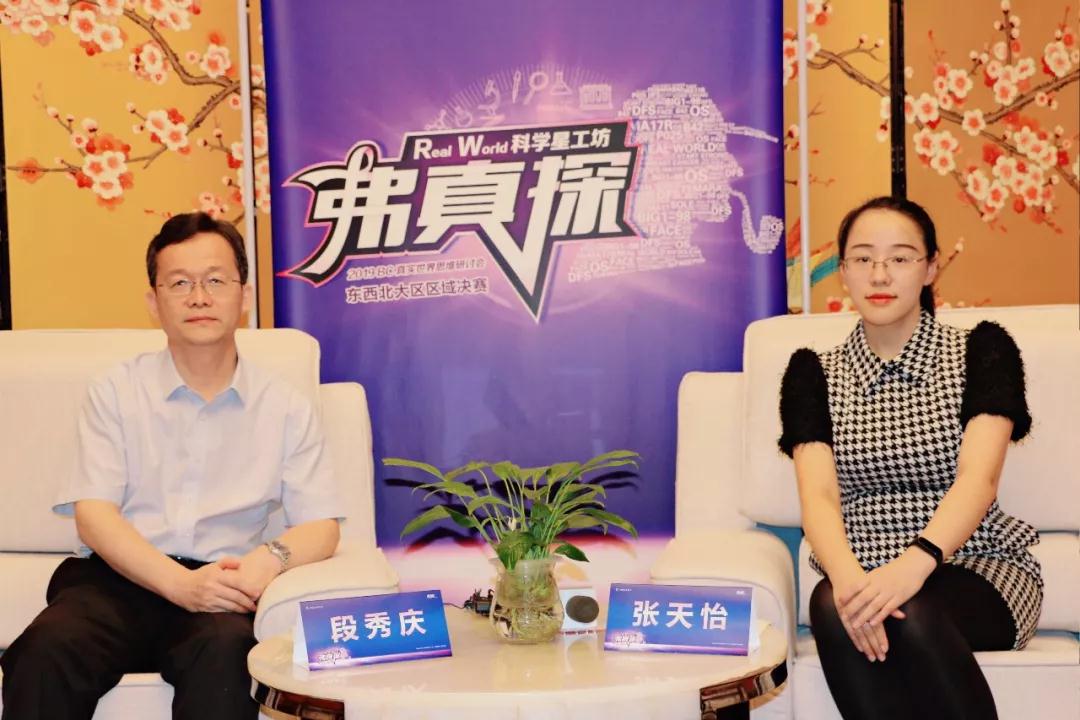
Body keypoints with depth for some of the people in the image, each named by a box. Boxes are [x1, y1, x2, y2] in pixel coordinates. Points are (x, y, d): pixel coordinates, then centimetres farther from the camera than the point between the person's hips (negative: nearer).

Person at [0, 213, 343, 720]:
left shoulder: (286, 408, 10)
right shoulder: (115, 393, 9)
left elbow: (320, 526, 6)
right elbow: (93, 516, -1)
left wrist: (271, 557, -19)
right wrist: (182, 583, -19)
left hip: (217, 588, 0)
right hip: (116, 578, 0)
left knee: (225, 649, -36)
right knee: (45, 651, -32)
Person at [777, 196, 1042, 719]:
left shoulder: (981, 350, 4)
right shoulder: (814, 373, 9)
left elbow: (977, 480, -11)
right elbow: (818, 495, -5)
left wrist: (916, 562, -32)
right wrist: (847, 576, -28)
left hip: (975, 568, -1)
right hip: (863, 573, 1)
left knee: (912, 615, -35)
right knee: (833, 608, -33)